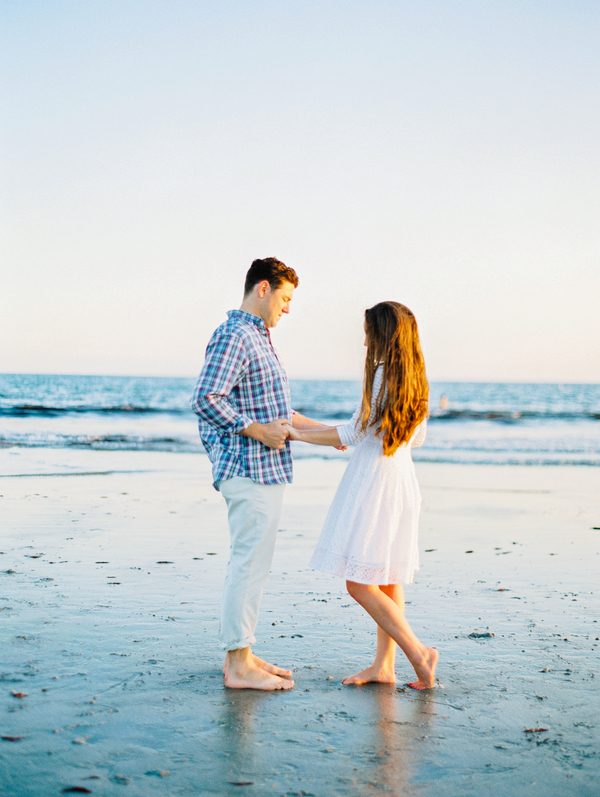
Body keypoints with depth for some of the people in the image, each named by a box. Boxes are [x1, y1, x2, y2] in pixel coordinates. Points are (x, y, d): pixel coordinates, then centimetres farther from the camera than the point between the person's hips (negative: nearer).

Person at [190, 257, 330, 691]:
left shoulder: (258, 336, 20)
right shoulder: (234, 336, -13)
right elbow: (205, 400, -22)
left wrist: (319, 429, 21)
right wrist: (257, 430, -19)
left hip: (267, 468, 11)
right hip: (250, 468, -11)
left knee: (250, 563, 13)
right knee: (250, 564, -7)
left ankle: (241, 653, 21)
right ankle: (239, 665, -1)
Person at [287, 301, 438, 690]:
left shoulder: (385, 375, -16)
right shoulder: (414, 378, 9)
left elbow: (353, 432, -13)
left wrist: (300, 435, -4)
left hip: (375, 480, -9)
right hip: (402, 475, 10)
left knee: (360, 584, -6)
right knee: (388, 580, 12)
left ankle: (418, 652, -8)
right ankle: (384, 665, 17)